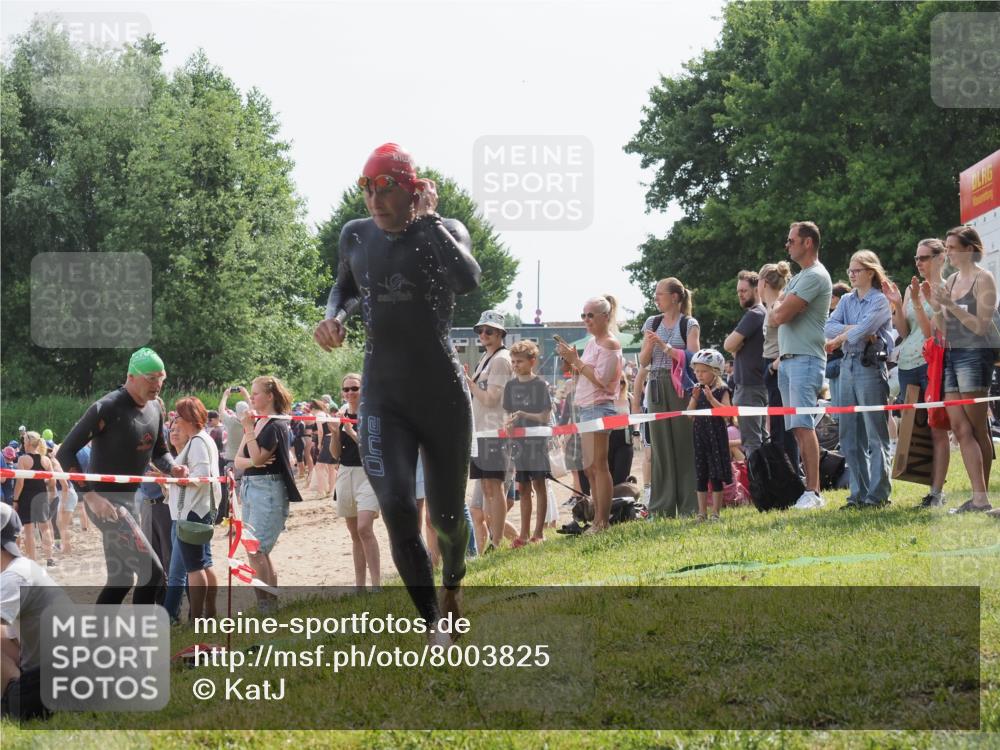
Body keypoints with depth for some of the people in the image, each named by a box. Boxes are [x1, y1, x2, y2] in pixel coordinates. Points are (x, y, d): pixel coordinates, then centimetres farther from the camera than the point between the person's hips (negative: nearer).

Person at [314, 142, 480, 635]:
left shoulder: (444, 232, -7)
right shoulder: (356, 236, 4)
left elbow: (468, 280, -30)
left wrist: (427, 220, -20)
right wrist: (334, 316, 4)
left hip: (443, 394, -2)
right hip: (383, 396, 2)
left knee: (446, 515, 8)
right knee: (396, 508, -18)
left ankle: (452, 587, 43)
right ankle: (435, 628, -11)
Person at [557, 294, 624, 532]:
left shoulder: (609, 344, -9)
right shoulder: (592, 343, 18)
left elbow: (600, 379, -18)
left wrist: (576, 360, -15)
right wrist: (570, 362, 6)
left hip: (599, 407, -10)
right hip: (585, 409, 10)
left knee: (598, 465, -10)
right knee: (589, 468, 9)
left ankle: (603, 522, -10)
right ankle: (598, 520, 12)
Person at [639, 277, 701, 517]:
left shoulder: (689, 325, 1)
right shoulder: (652, 323, 13)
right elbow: (643, 361, 13)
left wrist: (665, 347, -14)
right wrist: (650, 345, -7)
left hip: (680, 387, -4)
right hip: (657, 386, 4)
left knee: (684, 444, -5)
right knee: (660, 445, 2)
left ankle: (689, 505, -1)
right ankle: (662, 506, 4)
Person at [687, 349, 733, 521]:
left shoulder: (721, 390, -4)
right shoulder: (697, 391, 10)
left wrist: (711, 398, -21)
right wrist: (695, 398, -8)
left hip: (716, 434, -5)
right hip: (699, 434, 5)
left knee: (716, 476, -2)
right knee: (701, 475, 7)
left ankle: (715, 512, 3)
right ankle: (702, 512, 11)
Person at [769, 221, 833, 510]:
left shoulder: (815, 276, -11)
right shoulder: (798, 278, 22)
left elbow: (780, 315, -14)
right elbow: (774, 316, 22)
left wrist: (778, 304, 6)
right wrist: (780, 307, 1)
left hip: (805, 359, -10)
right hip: (787, 360, 10)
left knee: (803, 425, -16)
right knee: (797, 427, 6)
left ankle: (813, 492, -19)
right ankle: (805, 486, 6)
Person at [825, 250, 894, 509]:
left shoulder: (880, 301, -3)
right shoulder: (847, 301, 16)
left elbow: (864, 328, -16)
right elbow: (828, 328, 3)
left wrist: (839, 339, -2)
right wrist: (852, 329, -13)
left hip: (871, 367, -7)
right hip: (848, 366, 7)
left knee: (875, 434, -6)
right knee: (849, 435, 6)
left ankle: (878, 494, -5)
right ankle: (859, 493, 12)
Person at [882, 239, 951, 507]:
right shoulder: (911, 289, 16)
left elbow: (932, 332, -11)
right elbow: (904, 332, 12)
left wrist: (917, 302, -17)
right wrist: (897, 305, 0)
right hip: (908, 364, 7)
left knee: (937, 430, -6)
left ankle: (937, 491, -6)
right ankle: (933, 487, 10)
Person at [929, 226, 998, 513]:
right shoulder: (951, 281, 16)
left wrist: (951, 305, -19)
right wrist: (934, 304, 1)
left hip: (975, 354, -8)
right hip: (952, 354, 8)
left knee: (977, 428, -6)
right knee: (960, 428, 0)